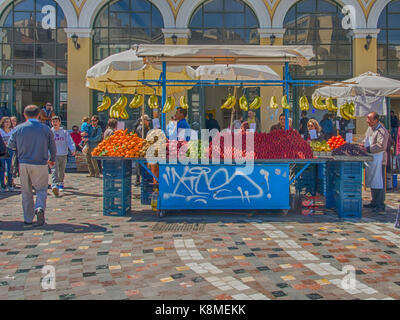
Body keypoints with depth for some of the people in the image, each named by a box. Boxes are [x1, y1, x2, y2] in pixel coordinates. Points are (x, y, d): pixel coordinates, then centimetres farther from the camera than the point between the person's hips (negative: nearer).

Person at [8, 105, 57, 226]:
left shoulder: (18, 129, -1)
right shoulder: (46, 129, -2)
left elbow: (11, 145, 10)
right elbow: (53, 148, 4)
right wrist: (52, 160, 22)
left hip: (24, 164, 1)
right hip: (41, 165, -1)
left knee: (26, 191, 12)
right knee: (41, 189, 8)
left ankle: (28, 219, 16)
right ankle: (40, 208, -20)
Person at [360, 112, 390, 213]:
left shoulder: (381, 131, -15)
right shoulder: (370, 128, 14)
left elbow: (381, 146, -24)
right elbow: (366, 139, 26)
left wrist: (368, 149, -24)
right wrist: (363, 145, 4)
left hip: (378, 160, -9)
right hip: (370, 159, 9)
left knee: (378, 182, -6)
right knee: (372, 182, 15)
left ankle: (380, 205, -1)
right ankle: (374, 202, 26)